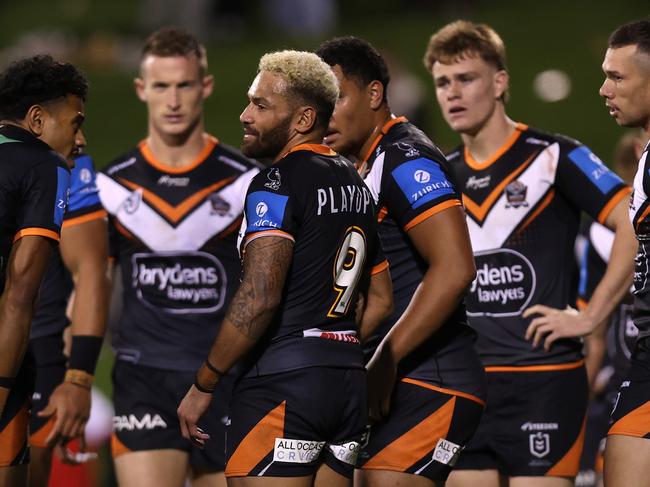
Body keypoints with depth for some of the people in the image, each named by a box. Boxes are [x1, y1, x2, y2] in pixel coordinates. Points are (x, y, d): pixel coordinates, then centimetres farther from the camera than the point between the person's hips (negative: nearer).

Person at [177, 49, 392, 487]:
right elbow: (382, 300, 23)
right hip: (348, 383, 9)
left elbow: (258, 298, -19)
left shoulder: (278, 183, -10)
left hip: (282, 384, -9)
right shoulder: (355, 184, 17)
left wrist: (203, 385, -13)